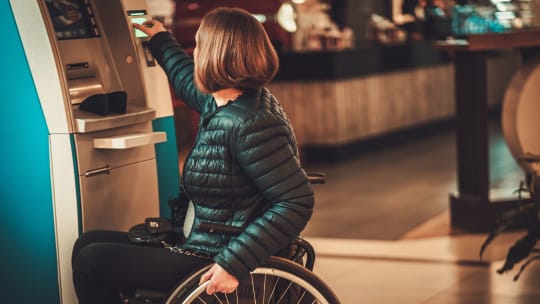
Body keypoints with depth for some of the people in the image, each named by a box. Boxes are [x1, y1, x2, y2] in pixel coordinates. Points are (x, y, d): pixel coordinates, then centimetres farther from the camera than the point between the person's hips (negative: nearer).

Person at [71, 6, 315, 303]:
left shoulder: (252, 125, -25)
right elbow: (188, 82, 30)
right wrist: (161, 41, 45)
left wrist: (235, 264, -31)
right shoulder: (222, 102, 5)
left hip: (214, 262, -10)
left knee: (92, 262, -7)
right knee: (87, 244, 12)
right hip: (197, 242, 10)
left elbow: (298, 201, -28)